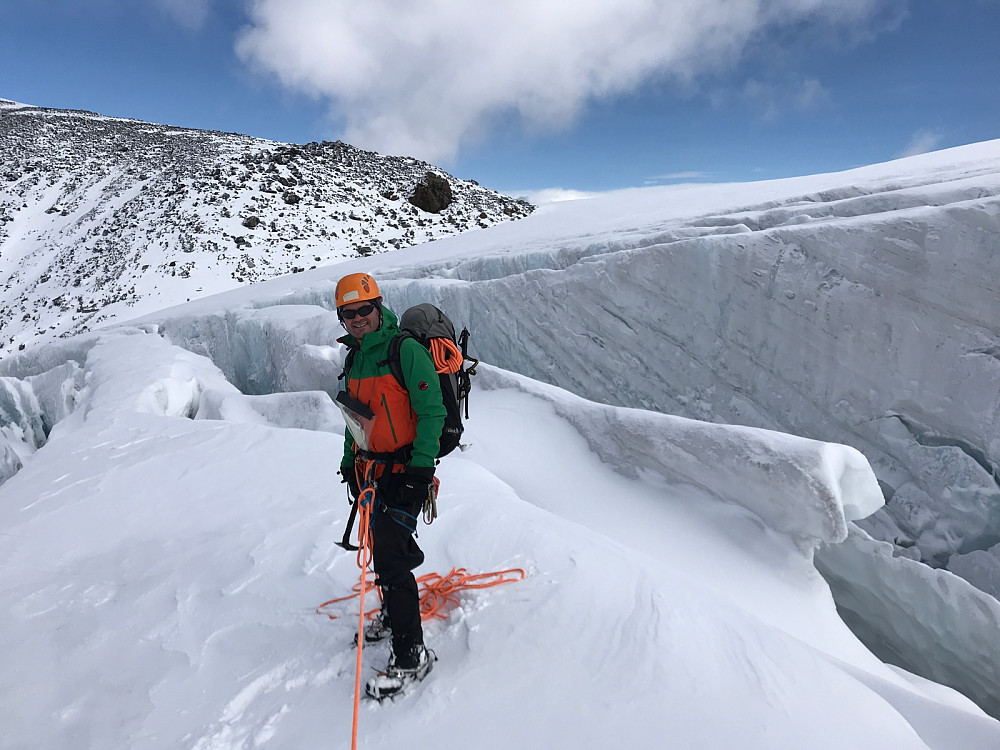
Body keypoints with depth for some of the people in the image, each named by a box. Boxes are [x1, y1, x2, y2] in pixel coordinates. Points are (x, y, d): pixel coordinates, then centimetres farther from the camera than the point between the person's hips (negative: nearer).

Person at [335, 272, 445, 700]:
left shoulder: (406, 350, -14)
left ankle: (411, 656, 1)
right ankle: (394, 615, 40)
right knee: (381, 547, 16)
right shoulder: (356, 358, 12)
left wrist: (420, 468, -20)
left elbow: (432, 411, -17)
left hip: (406, 470, -8)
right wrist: (349, 463, 22)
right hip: (370, 469, 8)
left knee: (391, 557, -10)